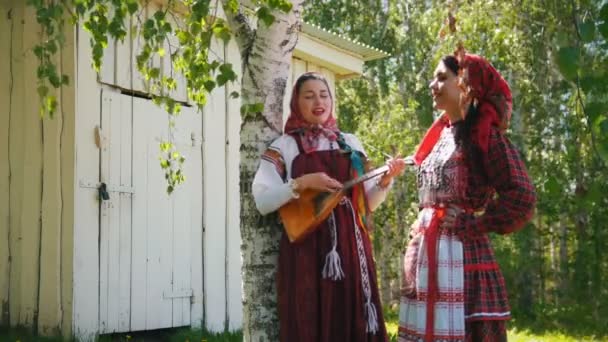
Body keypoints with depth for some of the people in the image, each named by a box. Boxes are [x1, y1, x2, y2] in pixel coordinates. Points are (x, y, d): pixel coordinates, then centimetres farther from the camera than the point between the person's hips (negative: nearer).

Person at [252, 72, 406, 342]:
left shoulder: (350, 143, 15)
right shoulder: (284, 146, 4)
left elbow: (367, 201, 17)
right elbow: (262, 201, -5)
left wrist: (385, 180, -1)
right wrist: (302, 183, -16)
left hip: (351, 246, 4)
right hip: (307, 248, -3)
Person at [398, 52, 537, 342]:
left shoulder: (483, 134, -5)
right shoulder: (441, 135, 18)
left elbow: (522, 197, -15)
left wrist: (469, 226, -13)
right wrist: (421, 226, 11)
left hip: (462, 256, -7)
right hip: (426, 258, 8)